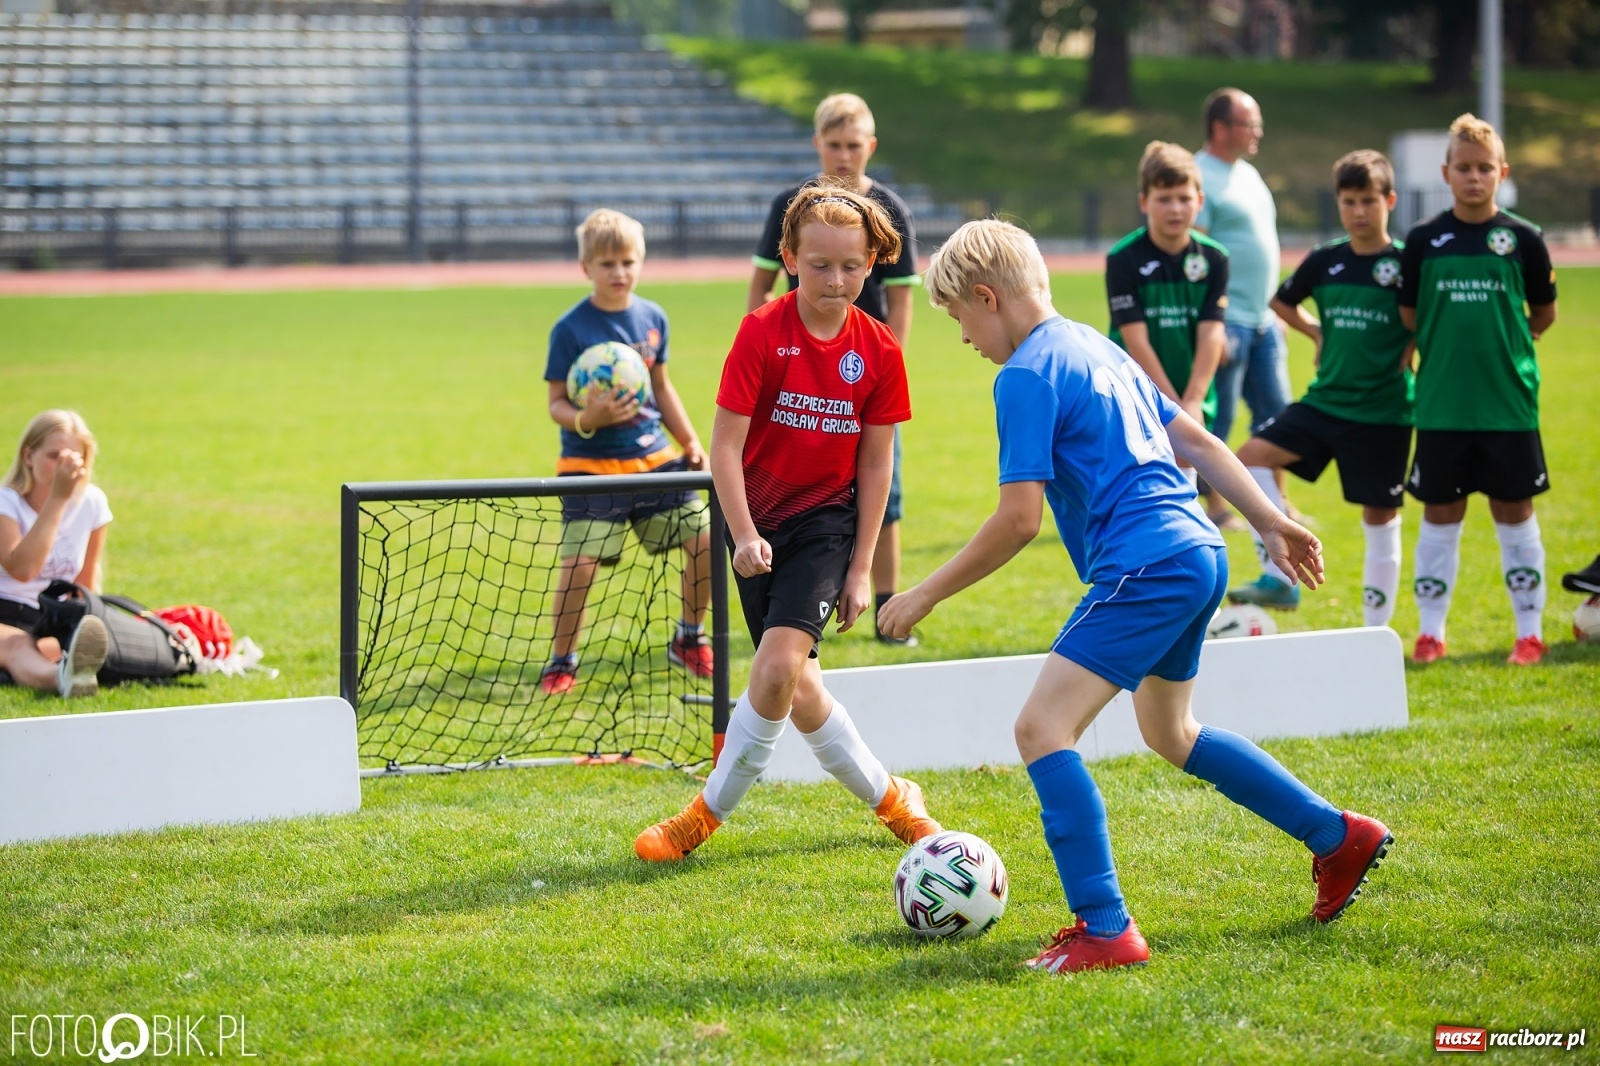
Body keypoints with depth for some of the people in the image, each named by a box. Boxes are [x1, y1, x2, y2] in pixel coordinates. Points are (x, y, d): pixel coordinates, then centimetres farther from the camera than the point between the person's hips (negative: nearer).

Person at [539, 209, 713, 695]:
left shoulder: (652, 318, 6)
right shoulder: (570, 329, -10)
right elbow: (557, 404, -8)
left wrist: (691, 443, 14)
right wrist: (586, 419, -29)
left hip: (653, 455, 5)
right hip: (591, 462, -5)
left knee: (705, 540, 0)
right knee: (580, 562, -15)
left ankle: (688, 640, 22)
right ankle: (562, 662, 4)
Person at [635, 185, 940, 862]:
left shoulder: (879, 351, -6)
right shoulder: (762, 332, -11)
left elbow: (875, 462, 1)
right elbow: (725, 442, -10)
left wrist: (861, 568, 0)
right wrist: (743, 536, -18)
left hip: (827, 519, -1)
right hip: (760, 523, 1)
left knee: (778, 667, -18)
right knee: (796, 686, 3)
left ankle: (708, 813, -3)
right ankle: (887, 798, 22)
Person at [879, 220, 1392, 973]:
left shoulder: (1026, 375, -10)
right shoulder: (1095, 347, 18)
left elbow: (1019, 518, -16)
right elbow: (1193, 439, 21)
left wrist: (926, 595, -8)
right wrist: (1271, 521, 26)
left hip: (1144, 566, -10)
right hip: (1199, 553, 10)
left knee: (1042, 727, -13)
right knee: (1168, 734, 28)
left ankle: (1105, 931, -20)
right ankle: (1338, 836, 36)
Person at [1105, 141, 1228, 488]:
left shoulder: (1213, 258, -1)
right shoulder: (1123, 259, -12)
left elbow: (1211, 334, -6)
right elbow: (1136, 340, -14)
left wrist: (1192, 402, -16)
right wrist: (1172, 406, -16)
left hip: (1192, 405, 4)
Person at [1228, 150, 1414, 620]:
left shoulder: (1406, 263, -8)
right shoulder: (1324, 261, 4)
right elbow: (1282, 301, 22)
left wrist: (1412, 348, -10)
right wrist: (1317, 332, 9)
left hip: (1383, 410, -4)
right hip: (1325, 400, 4)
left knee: (1380, 515, 2)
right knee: (1253, 455, -14)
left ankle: (1377, 630, 11)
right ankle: (1280, 579, -11)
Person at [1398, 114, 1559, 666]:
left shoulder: (1523, 238, -1)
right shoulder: (1424, 240, 1)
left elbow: (1544, 314, 9)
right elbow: (1408, 317, 9)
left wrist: (1503, 346, 7)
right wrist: (1447, 351, 5)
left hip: (1509, 402, -1)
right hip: (1441, 405, 1)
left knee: (1514, 512, 6)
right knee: (1441, 514, 7)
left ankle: (1530, 631, 13)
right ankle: (1430, 631, 15)